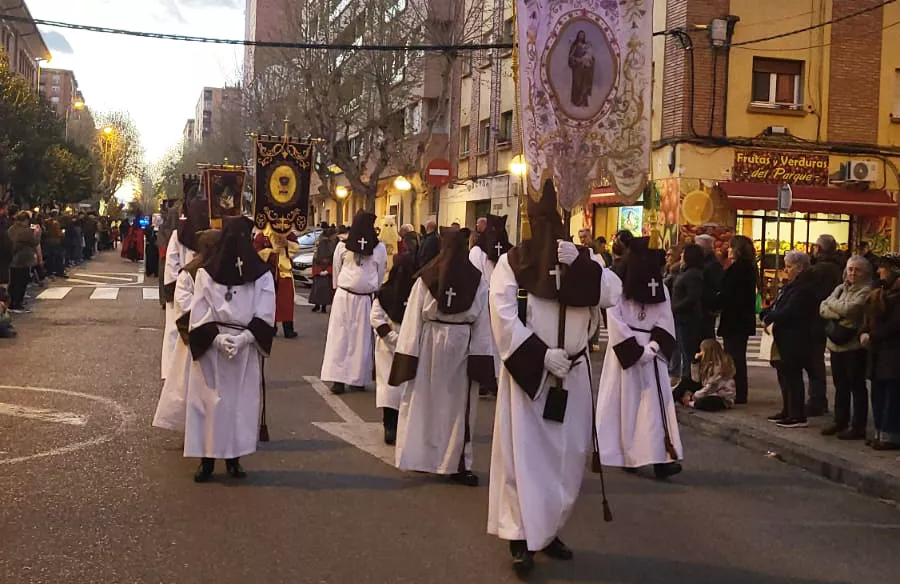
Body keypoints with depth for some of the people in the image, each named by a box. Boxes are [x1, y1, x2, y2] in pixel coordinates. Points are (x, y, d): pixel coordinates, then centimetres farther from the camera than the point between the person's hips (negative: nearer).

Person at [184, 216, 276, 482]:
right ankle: (207, 459, 10)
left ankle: (234, 458, 17)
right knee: (209, 403, 2)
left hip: (247, 350, 1)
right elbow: (198, 315, -4)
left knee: (241, 403, 6)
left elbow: (265, 316, -5)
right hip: (211, 349, -1)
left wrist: (242, 338, -18)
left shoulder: (262, 275, -3)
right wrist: (218, 338, -18)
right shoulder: (206, 273, -4)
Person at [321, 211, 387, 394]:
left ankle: (338, 379, -2)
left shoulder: (342, 246, -2)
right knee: (361, 338, 5)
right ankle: (357, 379, 7)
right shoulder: (380, 248, -3)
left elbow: (336, 271, 8)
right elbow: (381, 275, 6)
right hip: (366, 298, 0)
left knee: (340, 336, 1)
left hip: (343, 295, 0)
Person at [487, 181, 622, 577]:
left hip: (572, 374, 4)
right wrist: (542, 355, -19)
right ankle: (521, 538, 3)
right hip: (528, 371, -4)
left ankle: (548, 530, 24)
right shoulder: (511, 262, -4)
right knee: (524, 456, -3)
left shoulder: (583, 261, 6)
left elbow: (613, 294, -11)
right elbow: (504, 318, -13)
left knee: (568, 457, 9)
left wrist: (578, 264, -23)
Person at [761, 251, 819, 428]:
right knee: (785, 376, 14)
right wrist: (768, 316, -3)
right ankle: (787, 412, 23)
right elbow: (775, 306, 16)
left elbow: (788, 313, -23)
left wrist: (769, 318, -11)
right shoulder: (790, 286, 17)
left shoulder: (804, 289, -16)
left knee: (792, 376, -6)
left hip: (794, 342, -10)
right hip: (784, 341, 10)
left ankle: (798, 416, -1)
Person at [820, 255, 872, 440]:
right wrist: (838, 314, -13)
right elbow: (822, 309, 6)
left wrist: (831, 302, -3)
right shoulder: (840, 288, 14)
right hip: (836, 343, 7)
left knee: (857, 386, 1)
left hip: (854, 346, -7)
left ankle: (858, 426, 6)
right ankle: (840, 421, 25)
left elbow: (849, 309, -21)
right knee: (840, 385, 15)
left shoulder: (866, 291, -9)